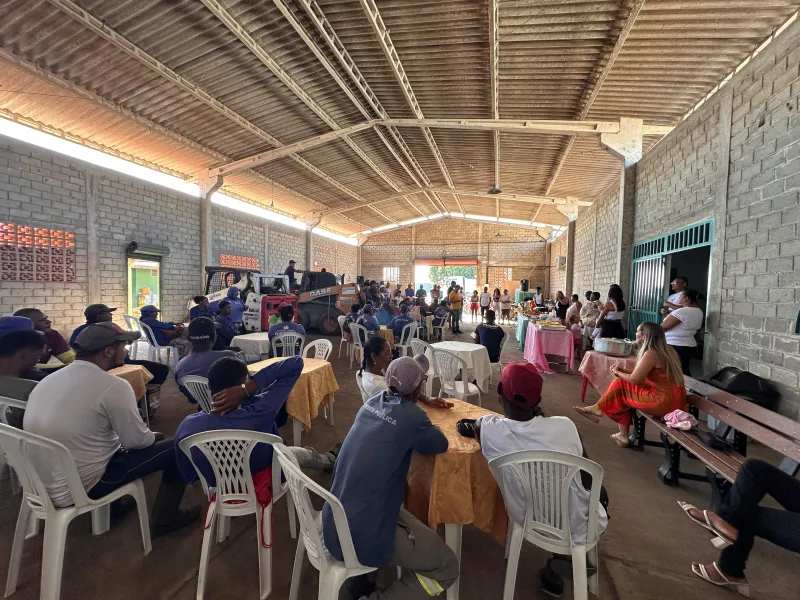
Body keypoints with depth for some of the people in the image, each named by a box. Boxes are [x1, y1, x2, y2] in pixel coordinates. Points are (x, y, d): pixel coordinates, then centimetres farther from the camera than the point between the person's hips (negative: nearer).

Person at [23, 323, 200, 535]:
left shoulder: (48, 380, 2)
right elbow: (136, 441, -15)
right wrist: (155, 436, 7)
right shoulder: (113, 386, -22)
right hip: (78, 488, -8)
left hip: (40, 484, 8)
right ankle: (164, 520, 17)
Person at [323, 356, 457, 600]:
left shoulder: (372, 403, 1)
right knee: (447, 567, 8)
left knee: (407, 514, 32)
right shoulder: (410, 415, -20)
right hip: (362, 539, -8)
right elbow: (441, 445, 0)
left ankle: (361, 579, 29)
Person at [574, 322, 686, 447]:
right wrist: (622, 371, 10)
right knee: (624, 387, 13)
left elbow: (634, 379, -12)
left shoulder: (650, 354, -17)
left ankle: (599, 408, 22)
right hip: (675, 400, 8)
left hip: (664, 402, -8)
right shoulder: (666, 350, 10)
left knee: (620, 384, 2)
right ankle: (623, 435, 15)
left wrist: (617, 373, 6)